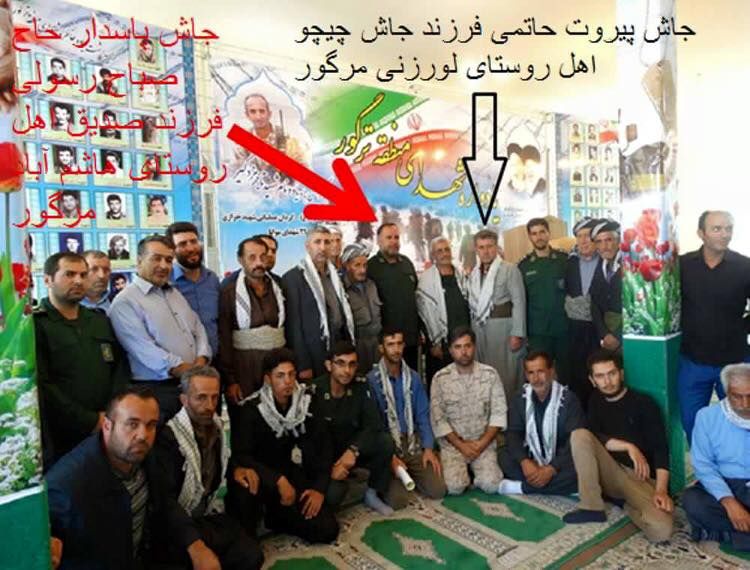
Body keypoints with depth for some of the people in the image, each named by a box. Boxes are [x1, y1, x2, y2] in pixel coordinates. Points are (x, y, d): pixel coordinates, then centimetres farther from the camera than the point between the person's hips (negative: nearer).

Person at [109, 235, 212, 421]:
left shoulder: (175, 293, 16)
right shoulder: (125, 302, -10)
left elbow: (198, 328, 13)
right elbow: (144, 349, -19)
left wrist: (200, 363, -5)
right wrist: (188, 370, -21)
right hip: (158, 390, -7)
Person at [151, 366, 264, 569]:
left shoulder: (217, 426, 5)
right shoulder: (167, 437, -17)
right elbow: (164, 499, -26)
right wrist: (196, 546, -38)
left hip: (209, 516, 5)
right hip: (176, 525, -5)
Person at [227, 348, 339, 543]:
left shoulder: (307, 401, -9)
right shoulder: (252, 409, -19)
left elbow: (324, 444, -6)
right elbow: (240, 455, -25)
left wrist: (319, 488, -13)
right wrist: (278, 480, -31)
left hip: (291, 472, 3)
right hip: (262, 474, -3)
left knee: (327, 530, -12)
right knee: (243, 483, -38)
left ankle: (276, 518, 14)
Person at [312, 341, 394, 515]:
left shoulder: (361, 385, -10)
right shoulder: (314, 391, -19)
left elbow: (374, 425, -15)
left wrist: (353, 450, -30)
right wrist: (328, 467, -23)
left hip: (353, 450, 3)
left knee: (385, 442, -25)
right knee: (331, 496, -29)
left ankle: (373, 494, -1)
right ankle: (345, 480, 9)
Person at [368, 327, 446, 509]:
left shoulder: (413, 377, 3)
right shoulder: (371, 380, -13)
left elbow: (423, 415, 5)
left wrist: (428, 448, -7)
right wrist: (389, 456, -18)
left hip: (413, 442, 4)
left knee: (437, 490, -9)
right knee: (398, 500, -20)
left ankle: (409, 474, 19)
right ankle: (389, 478, 13)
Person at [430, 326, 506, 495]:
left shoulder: (490, 374, -4)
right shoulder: (440, 378, -8)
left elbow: (498, 413, -4)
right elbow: (437, 419, -7)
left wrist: (482, 443, -13)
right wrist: (461, 445, -12)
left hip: (483, 441, 1)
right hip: (452, 443, -1)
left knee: (491, 484, -18)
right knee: (454, 486, -20)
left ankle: (474, 467, 15)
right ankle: (464, 467, 14)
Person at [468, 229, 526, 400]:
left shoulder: (509, 269, -5)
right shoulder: (474, 273, 13)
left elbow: (519, 302, -9)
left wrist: (517, 334, -14)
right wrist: (472, 327, 11)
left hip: (502, 327, -6)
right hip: (479, 328, 6)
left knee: (505, 374, -2)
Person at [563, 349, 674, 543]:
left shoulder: (644, 404, -6)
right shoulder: (596, 401, 7)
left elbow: (660, 449, -13)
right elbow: (593, 437, -6)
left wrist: (661, 490, -26)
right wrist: (629, 447, -18)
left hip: (641, 478, -3)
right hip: (611, 473, 3)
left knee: (661, 530, -30)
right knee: (580, 435, -24)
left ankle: (629, 503, 4)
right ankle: (592, 507, -17)